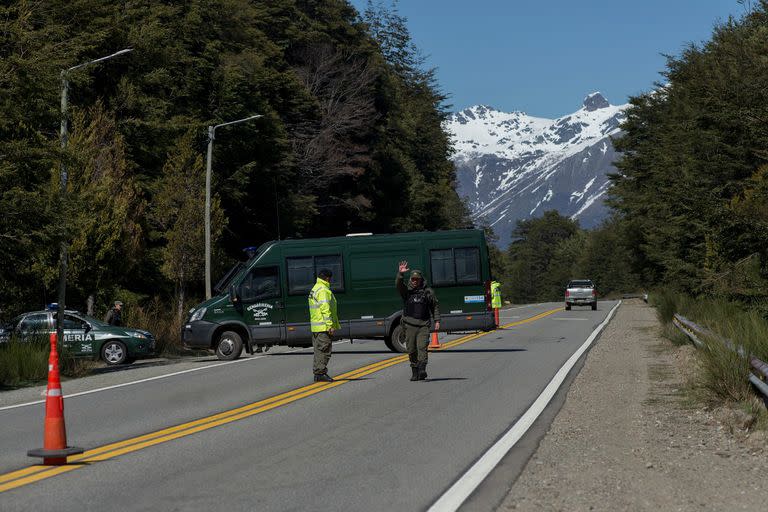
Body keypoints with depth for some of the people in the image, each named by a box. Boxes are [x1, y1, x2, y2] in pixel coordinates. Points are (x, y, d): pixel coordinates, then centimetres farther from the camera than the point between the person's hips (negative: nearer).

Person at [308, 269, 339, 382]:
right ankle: (320, 373, -9)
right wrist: (330, 325, -22)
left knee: (319, 350, 13)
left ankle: (318, 373, 17)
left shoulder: (315, 289, 20)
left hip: (316, 326, 10)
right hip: (323, 326, -10)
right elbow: (325, 309, -21)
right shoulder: (323, 290, -13)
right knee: (324, 350, -8)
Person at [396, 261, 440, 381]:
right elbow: (398, 285, -10)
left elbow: (435, 307, 15)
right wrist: (400, 274, -27)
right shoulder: (406, 291, 9)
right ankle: (414, 372, 11)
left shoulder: (428, 292, 10)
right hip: (410, 325, 1)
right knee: (411, 350, 2)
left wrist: (437, 320, 6)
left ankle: (422, 370, -24)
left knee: (422, 347, -15)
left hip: (423, 325, -1)